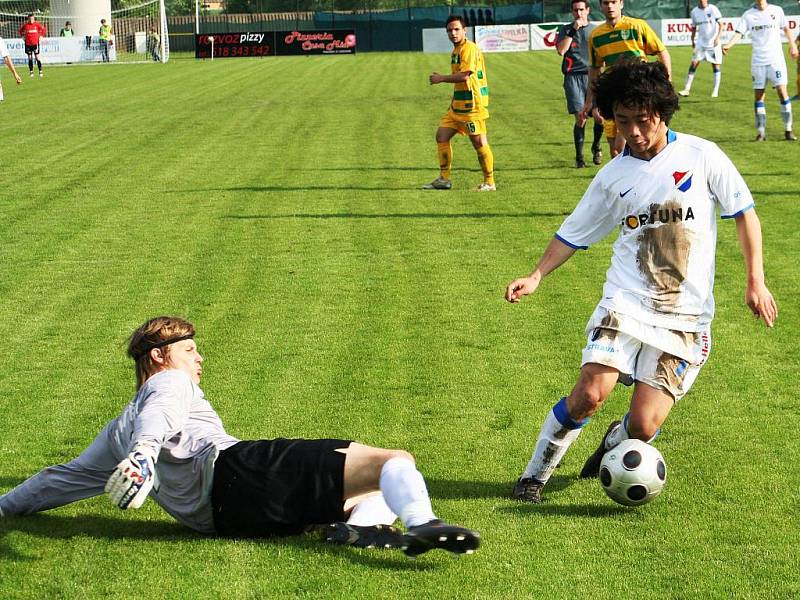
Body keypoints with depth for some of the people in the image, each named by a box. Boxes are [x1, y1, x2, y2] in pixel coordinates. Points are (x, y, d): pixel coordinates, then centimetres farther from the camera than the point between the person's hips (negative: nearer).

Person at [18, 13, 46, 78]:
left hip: (35, 43, -2)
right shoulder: (25, 25, 1)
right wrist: (23, 37, 9)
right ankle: (31, 72, 12)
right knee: (30, 58, 5)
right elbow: (21, 31, 19)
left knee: (37, 57, -5)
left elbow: (44, 29, 10)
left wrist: (41, 36, 5)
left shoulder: (37, 24, -2)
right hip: (28, 43, 2)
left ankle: (40, 71, 0)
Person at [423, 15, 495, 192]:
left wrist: (441, 78, -11)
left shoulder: (469, 49, -14)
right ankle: (444, 179, 15)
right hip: (457, 104, 10)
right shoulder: (456, 50, 16)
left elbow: (463, 76, -23)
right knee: (442, 136, 8)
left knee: (479, 142, -6)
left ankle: (489, 183, 2)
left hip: (472, 104, -10)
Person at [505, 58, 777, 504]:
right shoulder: (614, 175, 7)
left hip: (685, 317, -1)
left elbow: (744, 212, 5)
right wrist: (536, 277, 0)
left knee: (643, 427, -8)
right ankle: (535, 475, 0)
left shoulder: (701, 156, 0)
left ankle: (615, 441, 28)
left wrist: (756, 281, 0)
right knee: (590, 393, -19)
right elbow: (575, 233, 14)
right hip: (627, 303, 1)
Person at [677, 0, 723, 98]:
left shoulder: (713, 9, -9)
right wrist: (693, 40, 16)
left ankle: (715, 90, 10)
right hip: (700, 43, 3)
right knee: (693, 64, -3)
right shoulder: (694, 11, 4)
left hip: (713, 44, -3)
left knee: (716, 66, 1)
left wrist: (717, 37, -17)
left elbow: (721, 24, -7)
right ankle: (687, 89, 0)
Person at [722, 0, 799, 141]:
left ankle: (788, 130, -1)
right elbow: (739, 33, -9)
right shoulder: (748, 15, 2)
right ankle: (761, 132, 8)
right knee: (758, 96, 1)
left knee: (782, 92, -10)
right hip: (757, 61, 1)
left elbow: (785, 28, 16)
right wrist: (728, 45, -25)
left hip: (776, 59, -1)